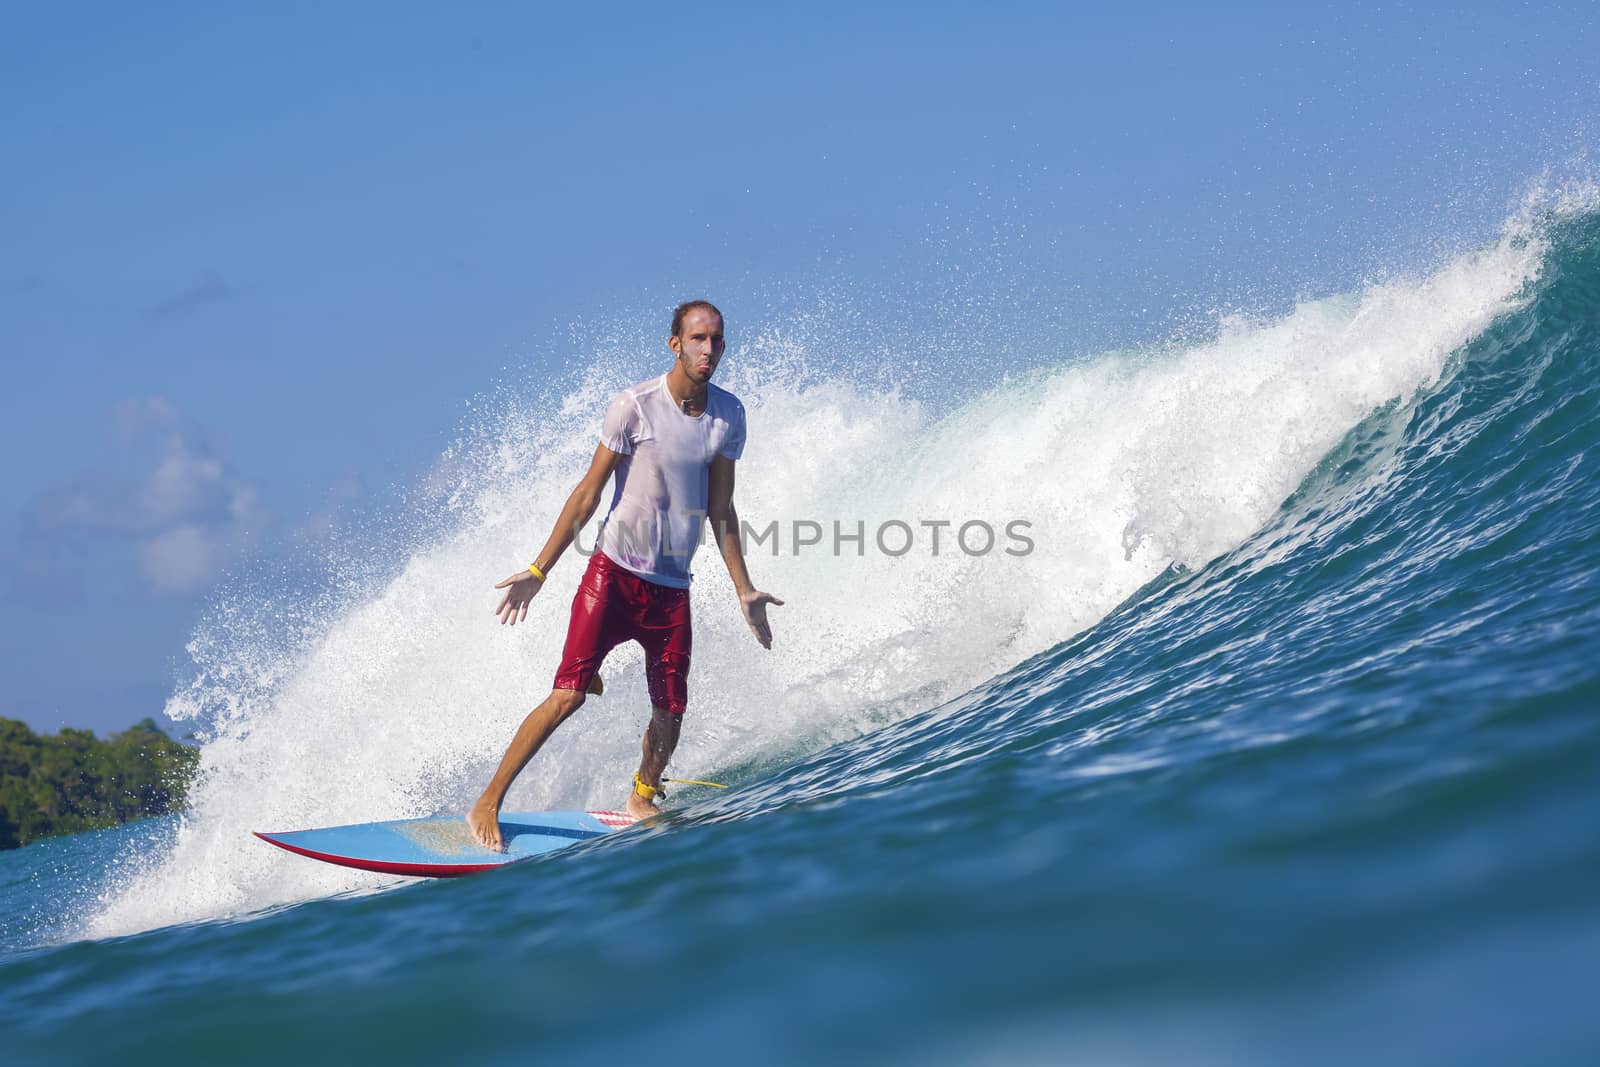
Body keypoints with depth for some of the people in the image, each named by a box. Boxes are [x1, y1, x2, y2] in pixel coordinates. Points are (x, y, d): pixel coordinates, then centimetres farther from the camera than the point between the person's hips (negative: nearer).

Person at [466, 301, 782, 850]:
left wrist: (744, 589, 11)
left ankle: (641, 799, 28)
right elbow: (588, 492, -5)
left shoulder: (728, 415, 4)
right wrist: (539, 570, -7)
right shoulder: (635, 406, -10)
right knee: (569, 694, -13)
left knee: (670, 712, 1)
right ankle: (488, 804, -6)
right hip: (613, 575, -4)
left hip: (672, 589, 4)